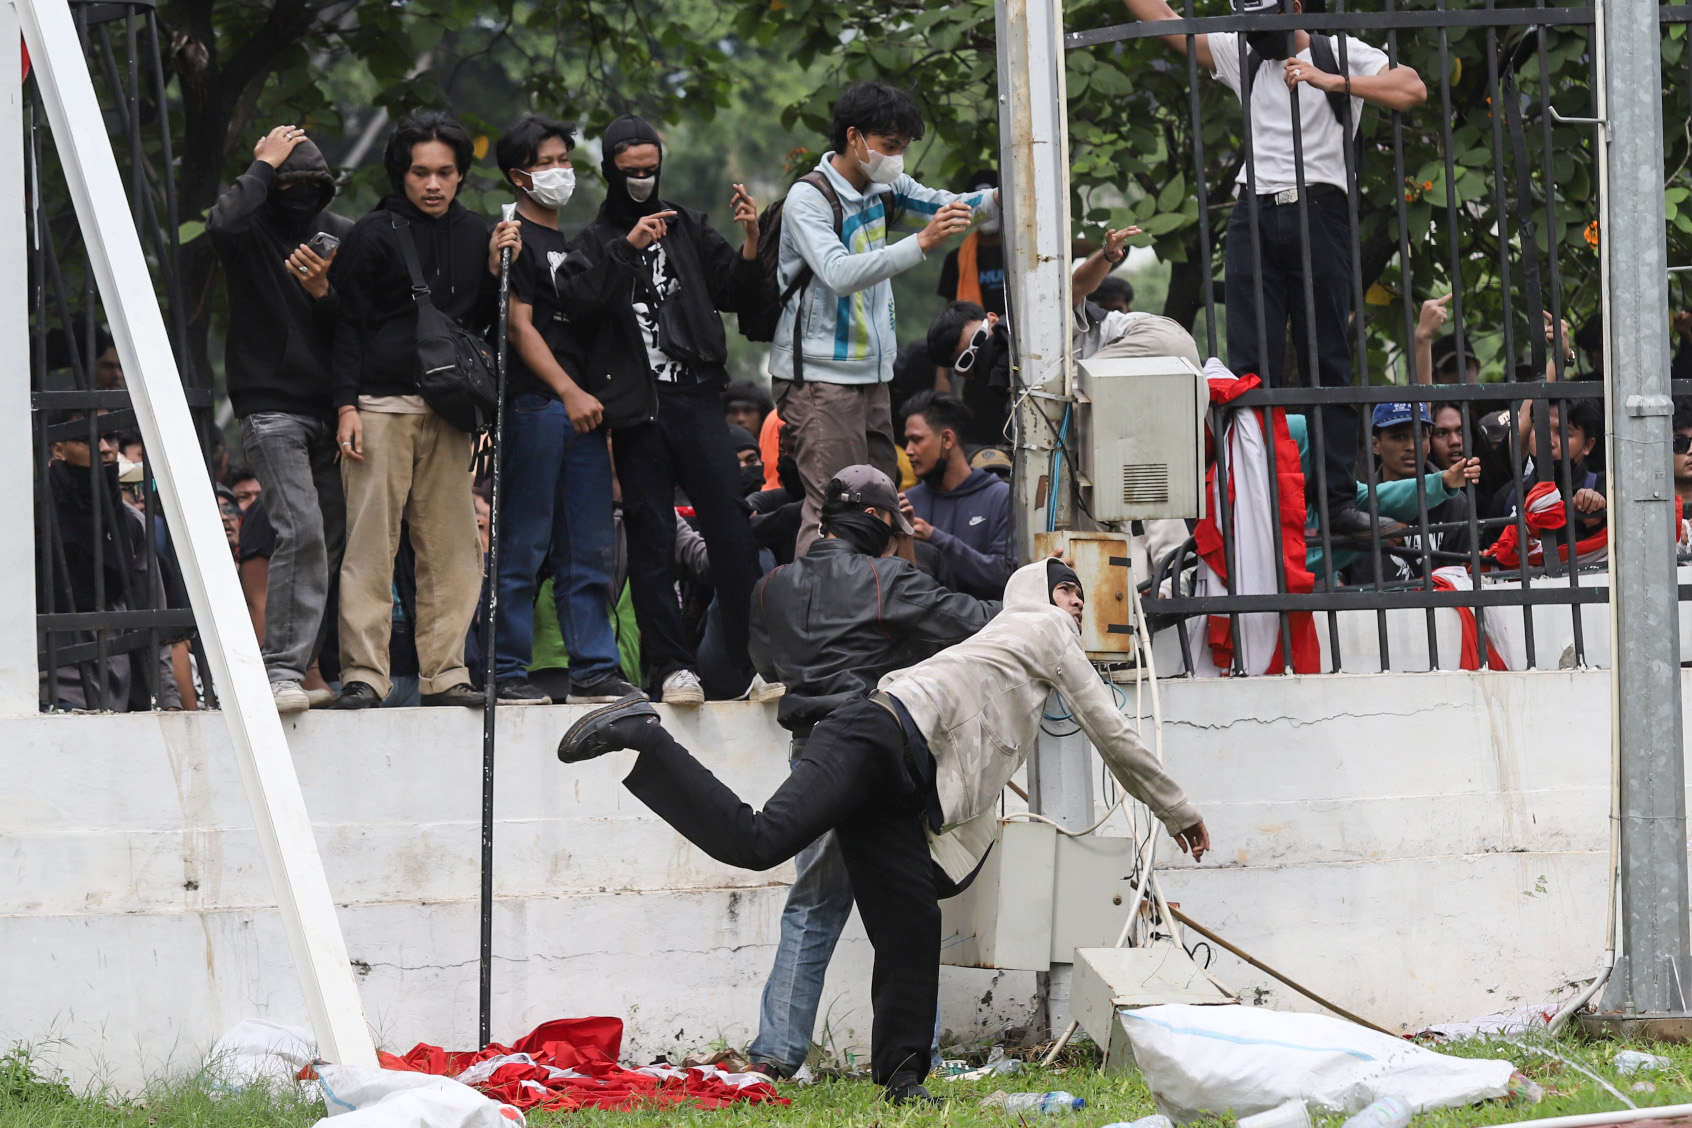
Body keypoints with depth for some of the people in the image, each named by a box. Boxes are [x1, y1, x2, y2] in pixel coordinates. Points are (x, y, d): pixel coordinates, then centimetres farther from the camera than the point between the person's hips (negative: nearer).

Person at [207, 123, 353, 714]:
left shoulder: (342, 236, 10)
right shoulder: (253, 229, -2)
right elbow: (223, 222, -27)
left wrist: (323, 293, -12)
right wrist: (263, 166, -13)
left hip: (329, 405, 5)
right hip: (271, 405, -5)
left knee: (333, 537, 3)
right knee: (302, 531, -19)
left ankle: (302, 663, 13)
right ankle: (283, 668, -20)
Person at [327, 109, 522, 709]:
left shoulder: (474, 234, 14)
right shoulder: (374, 235, 0)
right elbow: (347, 325, 0)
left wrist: (497, 271, 1)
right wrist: (347, 406, -8)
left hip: (448, 409, 5)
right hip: (382, 406, -5)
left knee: (452, 547, 3)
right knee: (372, 542, -6)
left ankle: (443, 672, 8)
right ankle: (363, 674, -5)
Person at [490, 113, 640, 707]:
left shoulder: (572, 242, 22)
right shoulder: (514, 239, -2)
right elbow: (519, 326, -10)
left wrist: (603, 400, 16)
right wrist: (568, 392, -17)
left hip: (583, 408, 8)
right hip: (534, 405, -8)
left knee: (591, 547, 6)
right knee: (523, 545, -7)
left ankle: (594, 670, 8)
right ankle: (507, 673, -4)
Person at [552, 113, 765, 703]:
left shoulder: (688, 228, 16)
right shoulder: (594, 242, 10)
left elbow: (736, 295, 14)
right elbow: (573, 299, -8)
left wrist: (750, 242, -2)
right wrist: (627, 247, -15)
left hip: (695, 396, 1)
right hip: (636, 407, -1)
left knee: (730, 527, -8)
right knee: (651, 539, -2)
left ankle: (749, 659, -7)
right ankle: (671, 665, 0)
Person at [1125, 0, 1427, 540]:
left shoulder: (1340, 53, 5)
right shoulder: (1240, 54, 18)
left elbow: (1413, 90, -8)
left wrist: (1333, 81, -15)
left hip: (1317, 211, -4)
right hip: (1254, 215, 4)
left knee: (1328, 363, -2)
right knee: (1250, 366, -4)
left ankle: (1340, 499, -3)